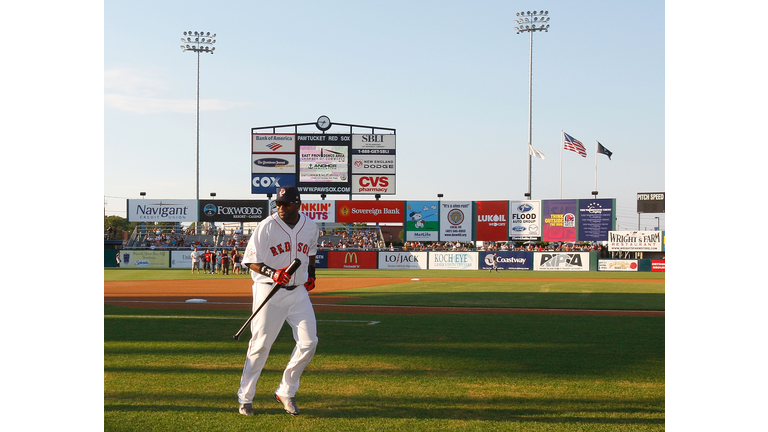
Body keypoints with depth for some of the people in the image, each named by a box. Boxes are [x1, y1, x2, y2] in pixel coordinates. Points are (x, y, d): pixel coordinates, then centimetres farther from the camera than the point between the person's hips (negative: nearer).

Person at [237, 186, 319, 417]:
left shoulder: (310, 226, 3)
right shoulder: (267, 226, -11)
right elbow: (250, 260, -11)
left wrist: (311, 274, 14)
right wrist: (272, 273, -26)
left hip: (298, 292, 4)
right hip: (269, 292, -4)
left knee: (309, 342, -2)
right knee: (260, 345, -2)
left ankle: (286, 392, 16)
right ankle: (245, 398, 12)